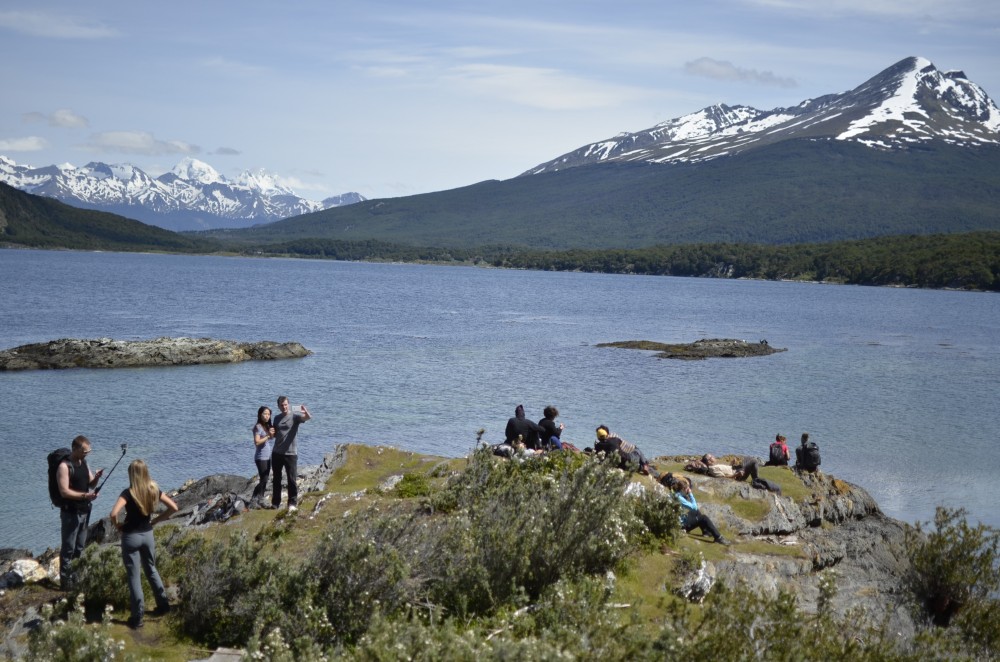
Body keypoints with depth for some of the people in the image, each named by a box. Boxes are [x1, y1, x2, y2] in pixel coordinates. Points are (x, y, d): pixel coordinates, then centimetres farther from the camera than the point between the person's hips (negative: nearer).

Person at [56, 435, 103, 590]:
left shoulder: (83, 463, 8)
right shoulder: (64, 466, -16)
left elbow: (90, 484, 16)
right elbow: (64, 491, -22)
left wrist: (96, 478, -6)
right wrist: (85, 495, -29)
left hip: (84, 511, 8)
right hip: (70, 513, -8)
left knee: (80, 547, 16)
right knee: (68, 548, -2)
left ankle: (77, 575, 25)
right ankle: (66, 579, 3)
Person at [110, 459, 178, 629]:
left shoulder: (128, 493, -17)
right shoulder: (154, 490, -3)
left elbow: (114, 513, -30)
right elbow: (173, 507, -1)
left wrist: (117, 525, -10)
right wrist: (156, 520, 6)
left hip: (131, 537, -5)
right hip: (148, 535, 5)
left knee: (134, 576, 3)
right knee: (151, 570, 25)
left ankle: (137, 617, 8)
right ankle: (163, 604, 32)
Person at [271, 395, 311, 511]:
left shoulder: (294, 417, -7)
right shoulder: (277, 418, 10)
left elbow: (308, 418, -26)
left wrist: (306, 412, -51)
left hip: (290, 453, -5)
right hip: (276, 453, 5)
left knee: (291, 479, -2)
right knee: (276, 479, 13)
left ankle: (293, 503, 3)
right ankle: (275, 502, 22)